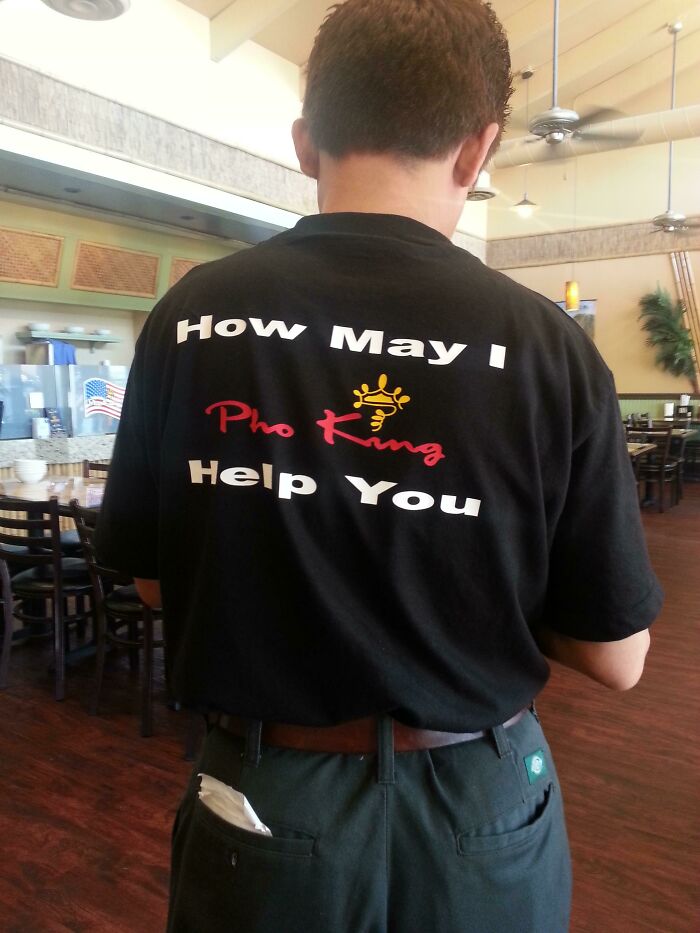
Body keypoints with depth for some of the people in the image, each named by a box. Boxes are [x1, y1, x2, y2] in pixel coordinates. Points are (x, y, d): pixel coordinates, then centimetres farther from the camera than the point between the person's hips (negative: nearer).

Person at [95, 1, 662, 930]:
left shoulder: (191, 315, -13)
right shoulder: (547, 343, -17)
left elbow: (151, 579, -1)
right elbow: (615, 658, -9)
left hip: (267, 796, 1)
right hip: (478, 809, 1)